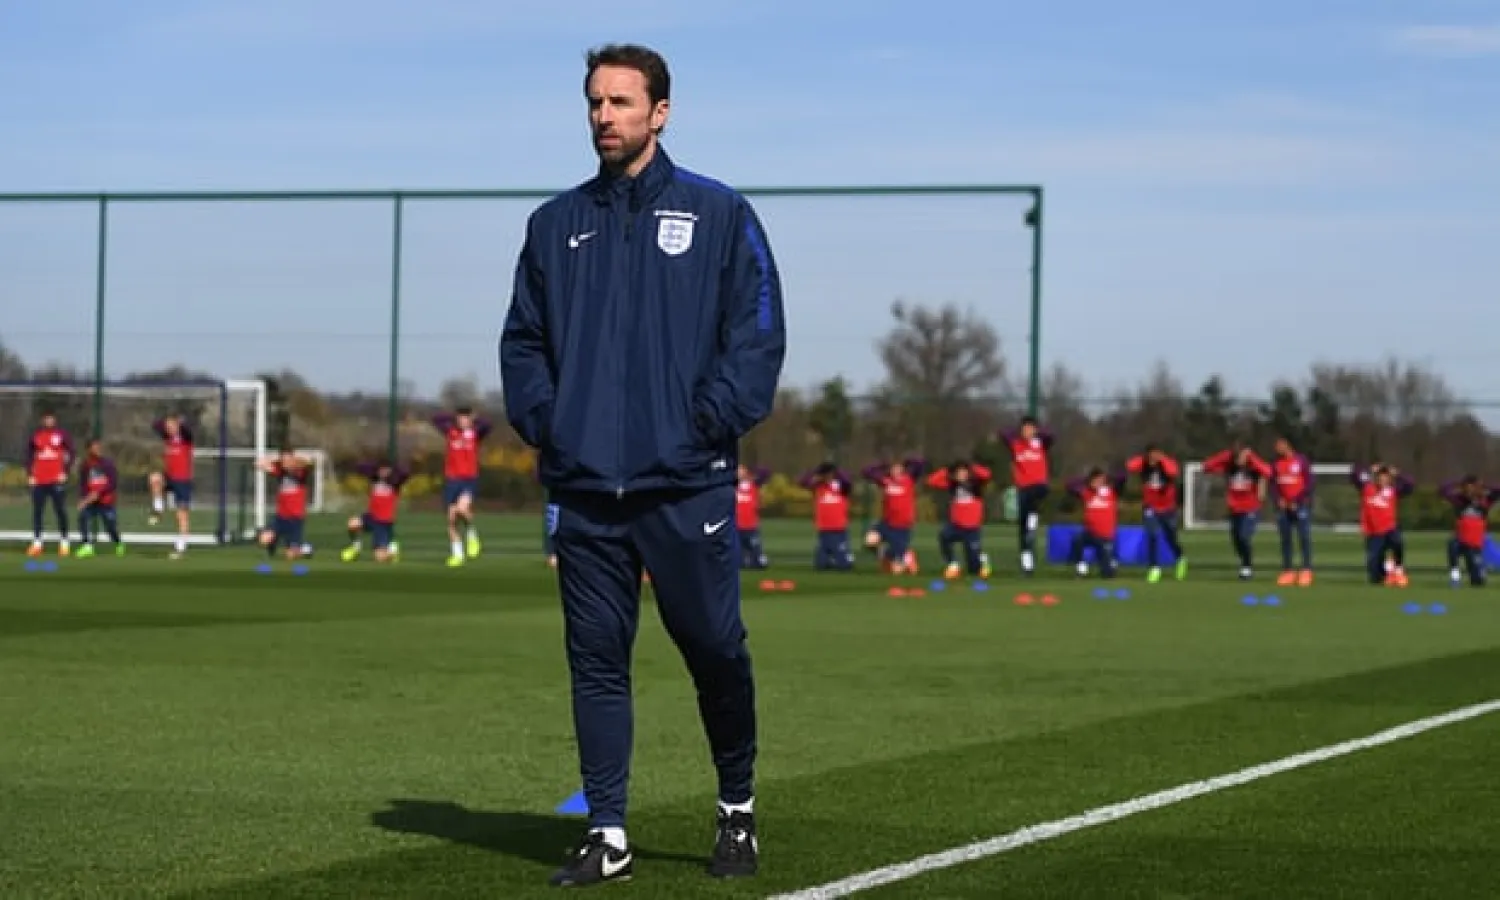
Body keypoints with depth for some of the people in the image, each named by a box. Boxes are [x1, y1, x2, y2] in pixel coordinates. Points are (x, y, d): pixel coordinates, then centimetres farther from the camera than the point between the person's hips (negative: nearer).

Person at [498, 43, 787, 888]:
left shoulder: (720, 214, 2)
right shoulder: (556, 224, 13)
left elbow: (759, 335, -2)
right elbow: (523, 339, 16)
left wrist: (711, 421, -11)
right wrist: (542, 421, 1)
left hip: (686, 484, -3)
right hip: (583, 487, 3)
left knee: (715, 650, 2)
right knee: (597, 659, 4)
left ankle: (738, 811, 22)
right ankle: (608, 835, 10)